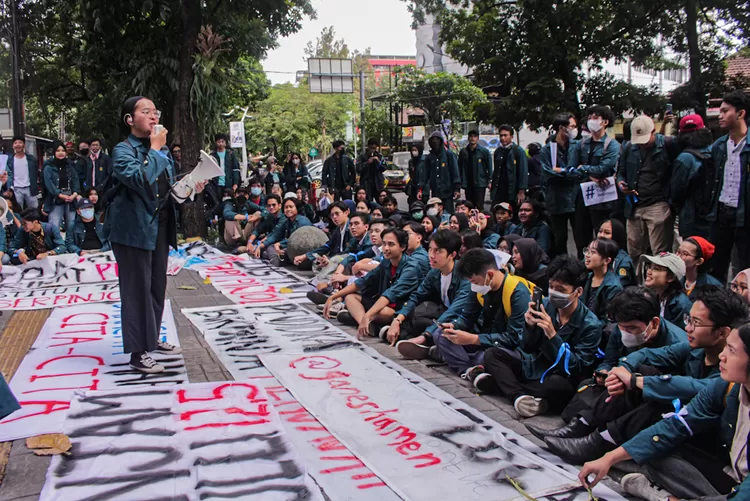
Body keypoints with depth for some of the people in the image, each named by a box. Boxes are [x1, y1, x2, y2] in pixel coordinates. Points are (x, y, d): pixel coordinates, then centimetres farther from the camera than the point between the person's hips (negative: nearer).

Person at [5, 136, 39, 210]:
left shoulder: (32, 159, 5)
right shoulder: (9, 160, 4)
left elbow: (36, 173, 10)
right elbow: (8, 175, 6)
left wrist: (35, 188, 5)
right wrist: (10, 187, -7)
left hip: (29, 188, 0)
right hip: (16, 190, 0)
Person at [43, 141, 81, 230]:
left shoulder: (70, 165, 13)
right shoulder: (49, 167, 0)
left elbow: (75, 180, 6)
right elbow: (48, 183, -10)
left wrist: (75, 193, -12)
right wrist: (60, 195, -18)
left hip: (71, 199, 4)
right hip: (56, 200, -4)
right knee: (54, 226, -9)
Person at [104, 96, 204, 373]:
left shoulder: (162, 149, 13)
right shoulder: (123, 150, -11)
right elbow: (141, 180, -29)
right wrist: (154, 149, -19)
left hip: (160, 225, 8)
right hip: (133, 227, -8)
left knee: (157, 285, 15)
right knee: (137, 288, -5)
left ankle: (152, 338, 30)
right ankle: (138, 353, 2)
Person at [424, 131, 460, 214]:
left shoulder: (449, 154, 1)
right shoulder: (429, 157, 12)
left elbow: (455, 172, -4)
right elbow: (426, 175, 10)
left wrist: (457, 188, -10)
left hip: (447, 192, -4)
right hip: (434, 193, 4)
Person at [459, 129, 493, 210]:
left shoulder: (484, 151, -1)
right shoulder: (463, 152, 6)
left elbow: (489, 166, -2)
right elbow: (460, 167, 8)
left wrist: (490, 180, -8)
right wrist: (460, 181, 3)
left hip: (480, 183, -3)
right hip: (467, 184, 3)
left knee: (479, 206, -6)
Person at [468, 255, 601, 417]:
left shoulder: (590, 325, -17)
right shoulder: (547, 306, -5)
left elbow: (576, 368, -23)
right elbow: (527, 348, 1)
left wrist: (552, 335, -32)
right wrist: (530, 326, -21)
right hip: (534, 366, 5)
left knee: (560, 386, -38)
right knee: (492, 354, -6)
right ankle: (518, 395, -29)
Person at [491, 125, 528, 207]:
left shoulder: (518, 151, -4)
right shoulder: (498, 151, 12)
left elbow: (523, 172, -8)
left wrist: (521, 191, -14)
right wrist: (491, 181, 5)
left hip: (513, 193, -4)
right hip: (498, 191, 5)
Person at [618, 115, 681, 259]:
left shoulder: (668, 144, -5)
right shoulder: (628, 148, 10)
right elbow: (621, 172, 21)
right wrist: (621, 183, 0)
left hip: (659, 205, -5)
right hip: (635, 206, 5)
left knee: (660, 253, -3)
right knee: (634, 252, 12)